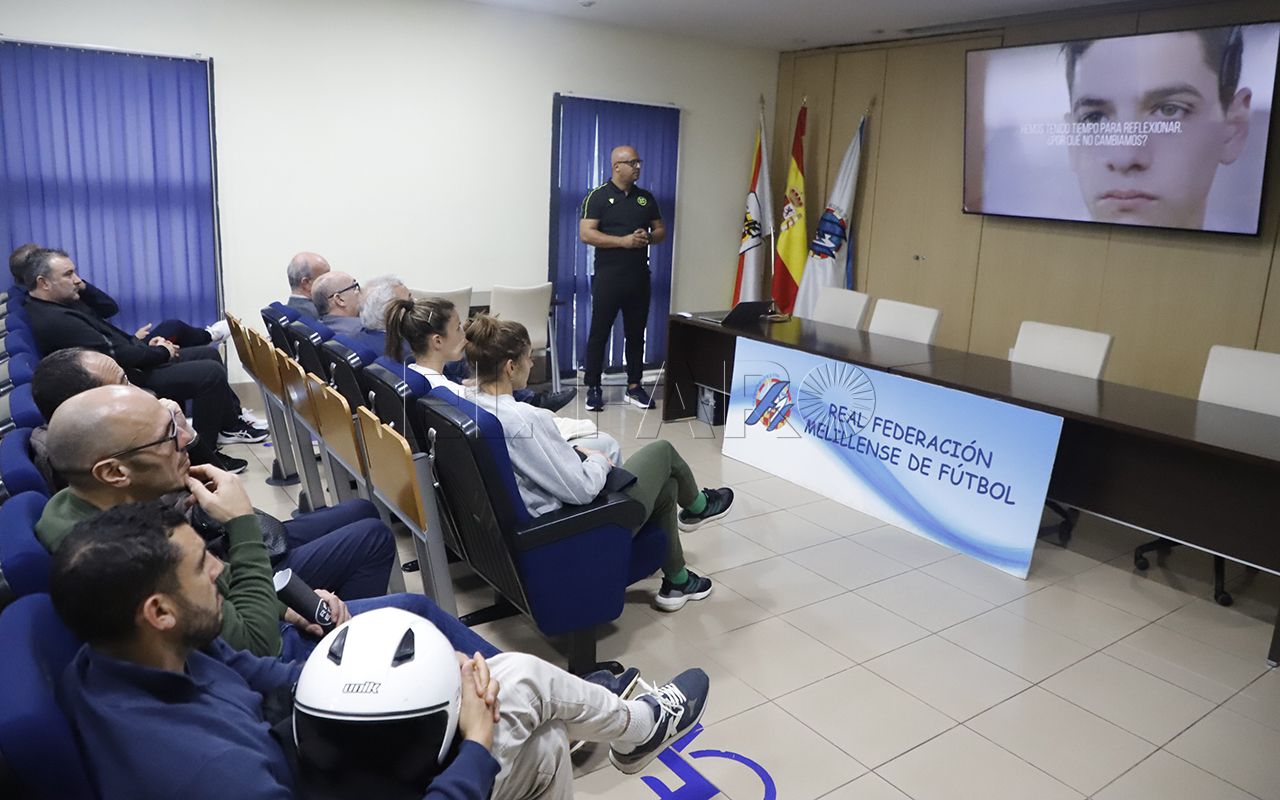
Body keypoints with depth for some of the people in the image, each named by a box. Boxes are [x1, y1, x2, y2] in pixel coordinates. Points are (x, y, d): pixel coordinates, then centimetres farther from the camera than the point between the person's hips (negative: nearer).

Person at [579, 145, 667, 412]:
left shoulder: (646, 198, 12)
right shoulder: (598, 196, -3)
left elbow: (661, 230, 18)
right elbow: (586, 234, -12)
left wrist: (648, 237, -6)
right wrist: (624, 241, -17)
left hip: (639, 277, 5)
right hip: (608, 277, -5)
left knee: (636, 333, 9)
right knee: (599, 332, -1)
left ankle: (634, 387, 19)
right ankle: (593, 388, 7)